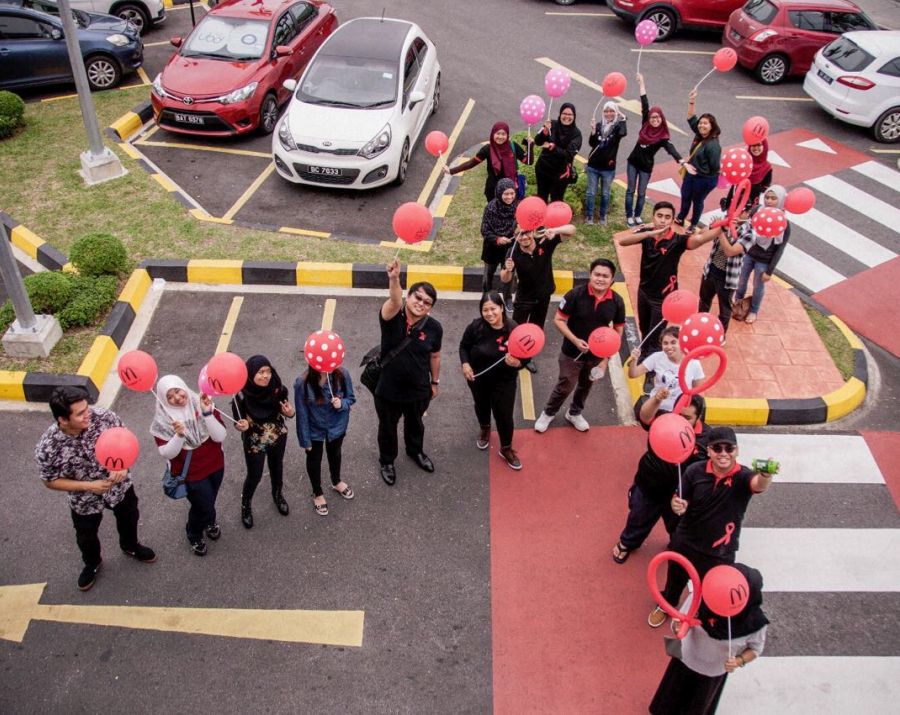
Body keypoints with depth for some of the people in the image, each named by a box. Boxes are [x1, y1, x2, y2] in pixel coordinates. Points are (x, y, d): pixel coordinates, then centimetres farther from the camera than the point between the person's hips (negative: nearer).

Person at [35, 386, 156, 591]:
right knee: (86, 537, 26)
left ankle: (130, 546, 64)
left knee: (128, 519, 29)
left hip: (120, 485, 2)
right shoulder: (47, 448, -33)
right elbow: (51, 481, -17)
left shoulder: (104, 416, -30)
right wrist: (89, 486, -26)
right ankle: (92, 563, 60)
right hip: (84, 500, -2)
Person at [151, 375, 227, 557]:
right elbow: (168, 453, -21)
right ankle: (194, 535, 42)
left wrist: (207, 414, -33)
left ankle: (209, 523, 58)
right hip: (190, 472, -3)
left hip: (215, 465, 3)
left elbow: (220, 437, -20)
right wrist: (179, 435, -39)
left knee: (209, 501, 22)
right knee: (204, 505, 8)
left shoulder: (203, 405, -15)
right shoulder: (162, 421, -19)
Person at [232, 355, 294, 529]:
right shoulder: (242, 395, -29)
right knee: (254, 476, 14)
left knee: (277, 467, 27)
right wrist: (242, 426, -39)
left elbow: (285, 409, -5)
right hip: (254, 442, -3)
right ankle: (245, 506, 44)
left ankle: (278, 495, 57)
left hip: (278, 437, 3)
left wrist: (290, 412, -28)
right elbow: (238, 422, -17)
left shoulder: (277, 389, -22)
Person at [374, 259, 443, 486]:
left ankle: (416, 451, 61)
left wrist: (435, 382, 11)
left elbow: (434, 357, 0)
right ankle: (387, 461, 50)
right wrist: (394, 279, -69)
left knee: (415, 424, 30)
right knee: (387, 428, 23)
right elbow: (394, 301, -49)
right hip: (388, 390, -2)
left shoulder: (434, 328, -17)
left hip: (419, 390, 2)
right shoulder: (392, 316, -25)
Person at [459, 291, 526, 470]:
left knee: (504, 414, 4)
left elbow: (523, 359, -16)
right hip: (477, 377, 2)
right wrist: (465, 364, -18)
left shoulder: (514, 330, -26)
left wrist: (516, 363, -38)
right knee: (481, 405, 28)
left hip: (504, 380, -2)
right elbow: (464, 346, -3)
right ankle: (484, 429, 62)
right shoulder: (475, 327, -23)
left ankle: (506, 449, 31)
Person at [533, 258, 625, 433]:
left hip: (597, 354, 3)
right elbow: (558, 320, -15)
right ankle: (548, 413, 39)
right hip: (572, 352, -3)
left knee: (586, 386, 25)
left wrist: (607, 357, -5)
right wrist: (575, 340, -27)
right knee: (566, 386, 12)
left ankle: (574, 413, 51)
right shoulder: (576, 294, -23)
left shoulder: (617, 301, -15)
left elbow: (618, 330, -2)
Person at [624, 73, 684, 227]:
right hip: (633, 162, 2)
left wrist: (682, 162, -44)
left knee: (641, 192, 10)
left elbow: (671, 149, -28)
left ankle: (637, 215, 26)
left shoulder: (662, 137, -14)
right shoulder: (645, 126, -7)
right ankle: (629, 216, 18)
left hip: (646, 167, -2)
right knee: (631, 190, 9)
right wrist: (641, 84, -4)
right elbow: (645, 105, -8)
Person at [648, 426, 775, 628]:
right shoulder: (695, 471, -17)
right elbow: (680, 499, -6)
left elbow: (758, 484, -46)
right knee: (675, 580, 28)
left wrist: (766, 474, -71)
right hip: (685, 544, 2)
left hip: (720, 553, -2)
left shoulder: (743, 476, -23)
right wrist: (676, 505, -32)